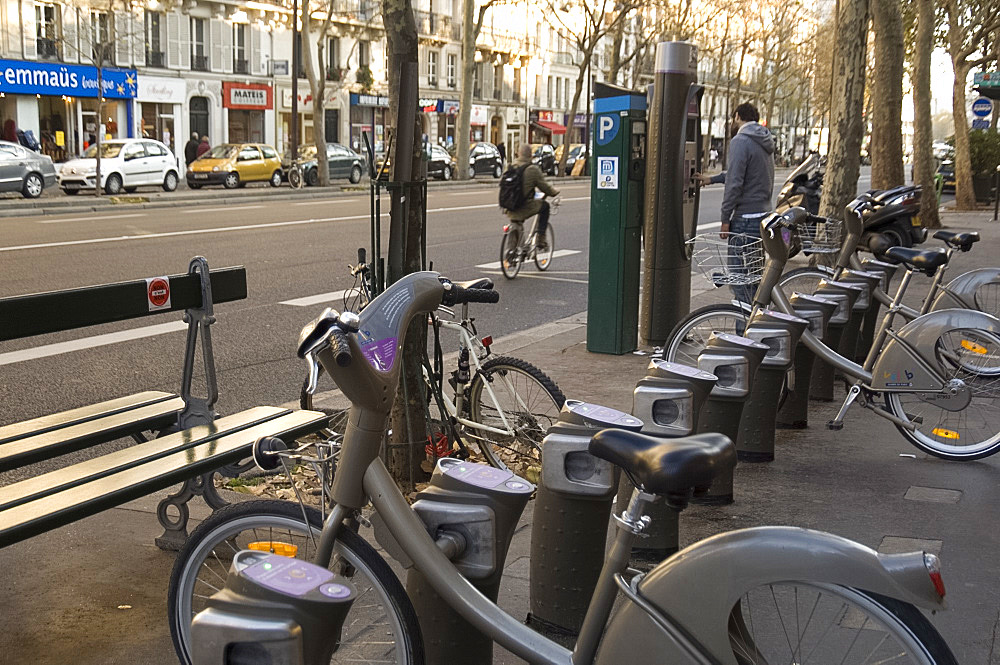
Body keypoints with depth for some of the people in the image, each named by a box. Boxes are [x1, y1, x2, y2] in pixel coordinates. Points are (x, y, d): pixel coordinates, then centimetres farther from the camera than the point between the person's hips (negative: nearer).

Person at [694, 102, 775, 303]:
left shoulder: (740, 141, -13)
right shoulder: (765, 142, 16)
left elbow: (735, 183, -19)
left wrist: (725, 219, -14)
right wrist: (712, 179, 33)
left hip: (745, 219, -9)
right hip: (764, 215, 9)